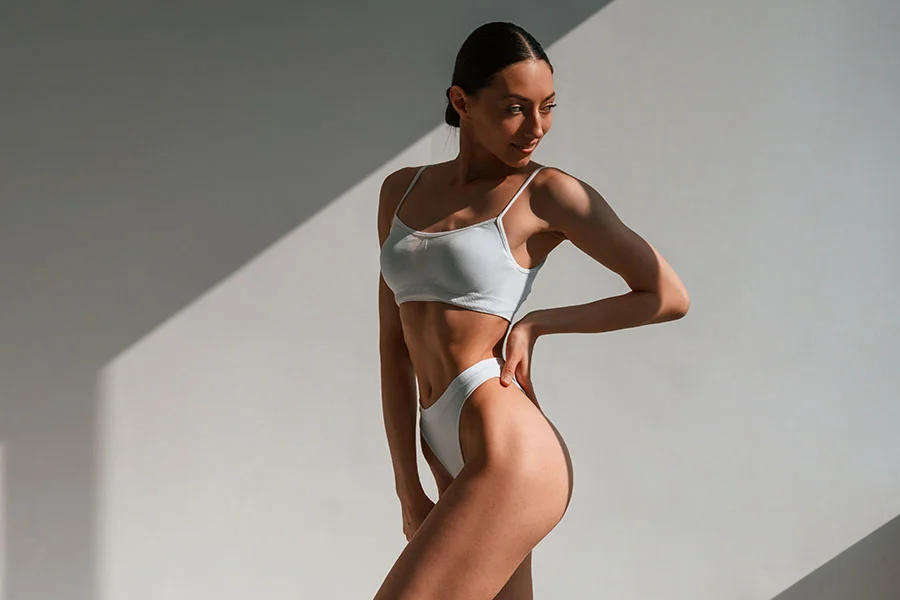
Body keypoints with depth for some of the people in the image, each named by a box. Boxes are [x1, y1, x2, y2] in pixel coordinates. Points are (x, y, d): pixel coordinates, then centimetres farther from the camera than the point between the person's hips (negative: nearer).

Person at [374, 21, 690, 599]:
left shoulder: (546, 193, -2)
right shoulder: (402, 191, 13)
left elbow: (670, 296, 2)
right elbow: (394, 345, 12)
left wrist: (535, 324, -4)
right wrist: (408, 485, 7)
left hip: (511, 458, -6)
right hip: (456, 467, 7)